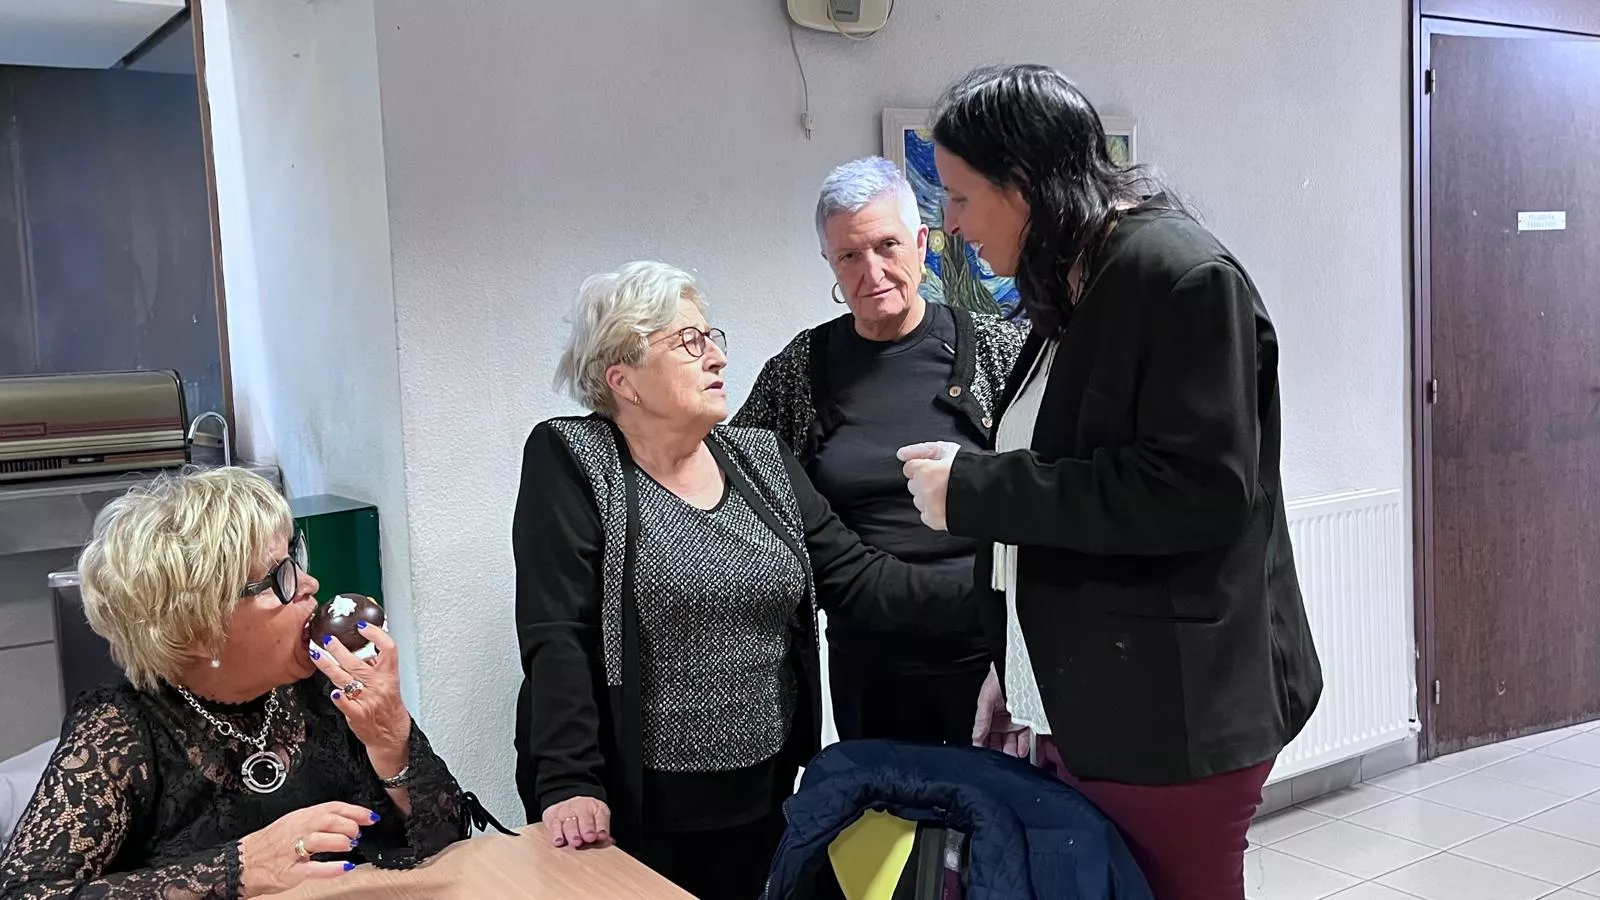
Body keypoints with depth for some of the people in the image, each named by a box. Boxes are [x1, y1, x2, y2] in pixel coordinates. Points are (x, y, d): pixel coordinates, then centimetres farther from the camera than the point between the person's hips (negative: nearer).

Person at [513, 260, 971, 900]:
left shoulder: (762, 461, 6)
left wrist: (979, 593, -12)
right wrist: (569, 784, -22)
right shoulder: (569, 462, -9)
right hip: (626, 802, -4)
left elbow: (856, 575, 0)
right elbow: (556, 634, -15)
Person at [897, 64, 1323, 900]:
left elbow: (1194, 494, -21)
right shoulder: (1077, 289, 13)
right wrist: (1018, 669, 16)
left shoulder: (1182, 274, -14)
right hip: (1081, 705, 8)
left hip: (1171, 715, -8)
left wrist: (975, 487, -17)